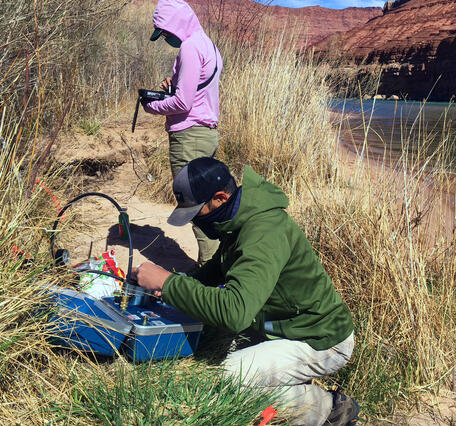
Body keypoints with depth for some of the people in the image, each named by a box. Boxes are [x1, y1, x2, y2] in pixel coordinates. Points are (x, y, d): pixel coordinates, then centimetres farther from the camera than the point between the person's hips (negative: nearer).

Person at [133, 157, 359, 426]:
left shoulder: (265, 233, -31)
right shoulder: (240, 218, 0)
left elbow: (234, 312, -42)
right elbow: (220, 266, 19)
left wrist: (168, 282, -33)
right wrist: (180, 284, 1)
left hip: (320, 343, -10)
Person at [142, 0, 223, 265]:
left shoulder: (190, 47, -14)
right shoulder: (208, 45, 17)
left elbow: (183, 103, -19)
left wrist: (152, 107, -4)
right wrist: (176, 84, 12)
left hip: (189, 136, -10)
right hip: (208, 134, 10)